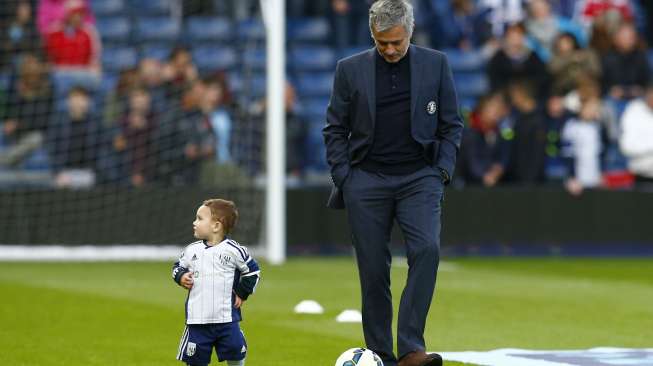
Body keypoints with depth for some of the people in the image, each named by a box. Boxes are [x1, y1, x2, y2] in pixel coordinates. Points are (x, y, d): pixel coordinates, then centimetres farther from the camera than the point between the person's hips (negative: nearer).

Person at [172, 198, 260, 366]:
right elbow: (178, 267, 18)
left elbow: (252, 270, 7)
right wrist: (181, 277, -3)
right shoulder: (192, 250, 3)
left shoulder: (233, 250, -5)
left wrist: (242, 294, 4)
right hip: (197, 319, 2)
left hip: (226, 319, -2)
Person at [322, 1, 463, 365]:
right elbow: (335, 129, 8)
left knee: (426, 249, -22)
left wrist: (442, 171, -2)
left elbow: (451, 125, 9)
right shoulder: (351, 69, 4)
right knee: (374, 270, 0)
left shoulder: (436, 64, 5)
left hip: (419, 178, -1)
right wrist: (344, 178, -1)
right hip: (367, 180, 1)